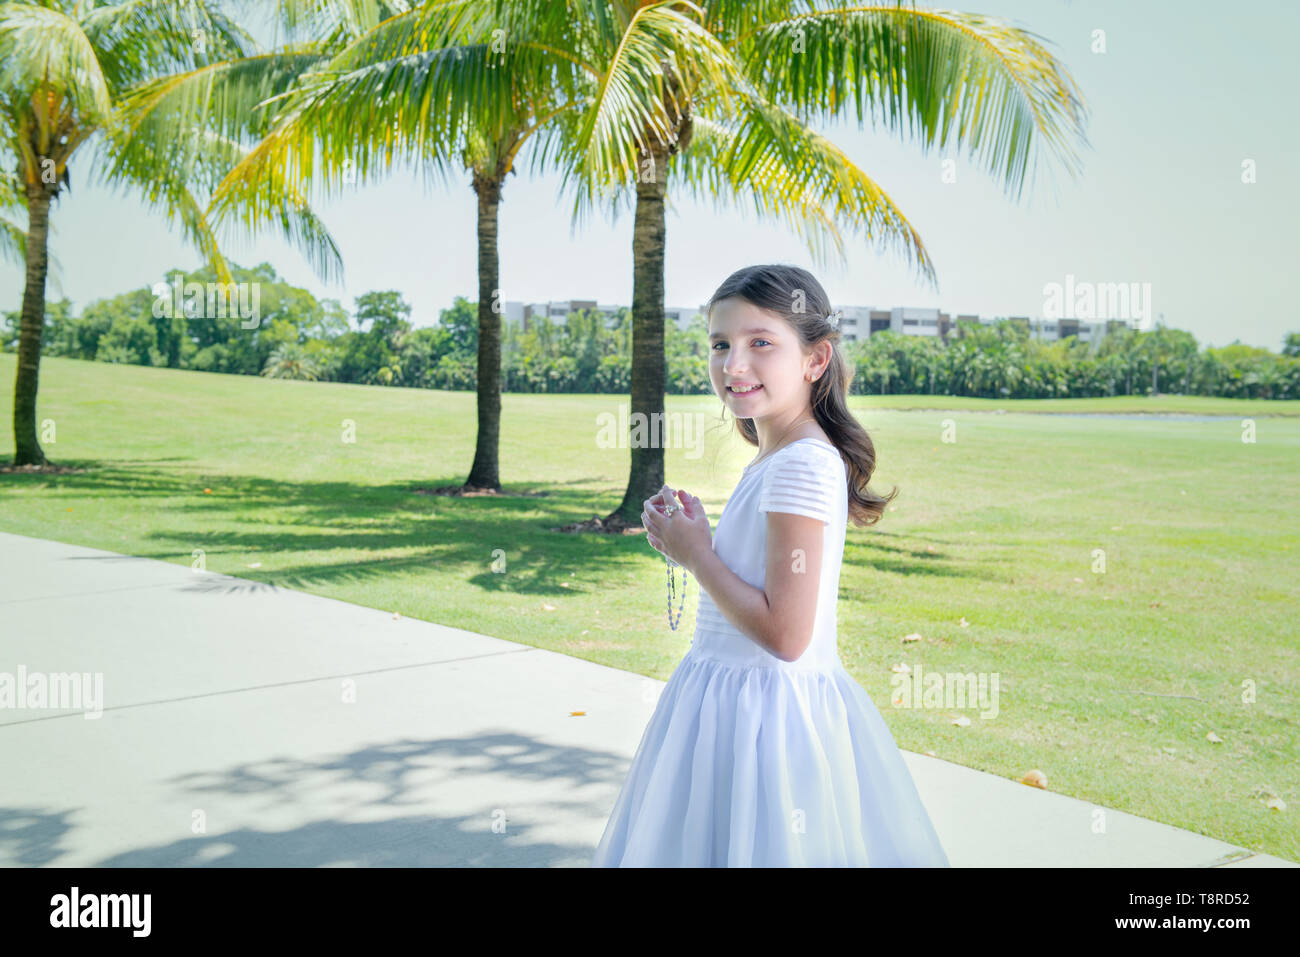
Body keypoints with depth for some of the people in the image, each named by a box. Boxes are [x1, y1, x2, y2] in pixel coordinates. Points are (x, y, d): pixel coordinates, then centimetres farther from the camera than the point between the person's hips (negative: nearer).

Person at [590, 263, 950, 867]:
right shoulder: (769, 463, 9)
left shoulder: (804, 466, -21)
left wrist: (695, 554, -15)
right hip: (738, 703, 9)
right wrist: (691, 538, 3)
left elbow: (785, 633, -25)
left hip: (770, 717, -9)